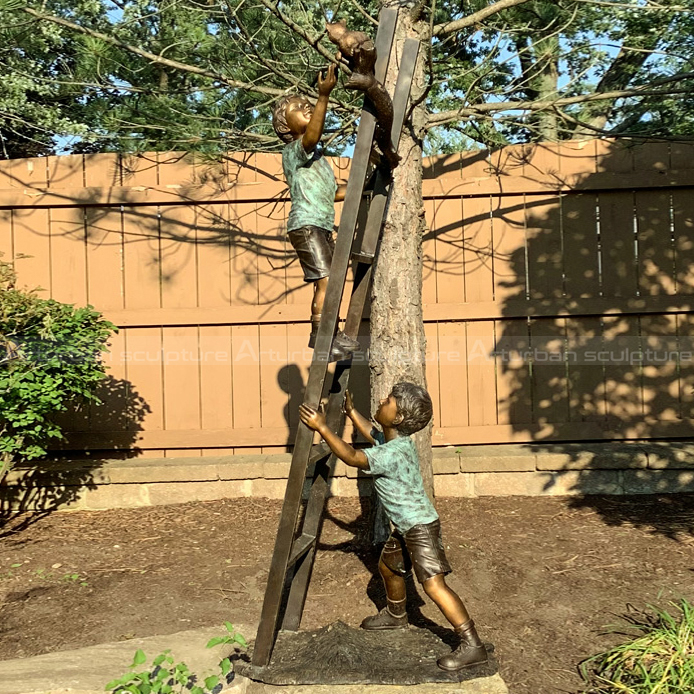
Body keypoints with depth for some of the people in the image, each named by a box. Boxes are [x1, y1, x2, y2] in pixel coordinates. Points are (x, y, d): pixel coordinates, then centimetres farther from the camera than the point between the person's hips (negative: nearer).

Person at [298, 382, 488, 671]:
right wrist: (351, 412, 23)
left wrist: (321, 427, -31)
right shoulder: (393, 439, 1)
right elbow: (372, 433, 23)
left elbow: (352, 457, -33)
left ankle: (472, 646, -8)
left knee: (433, 585, -14)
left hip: (421, 527, -11)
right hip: (405, 526, 11)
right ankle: (395, 615, 51)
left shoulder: (394, 454, -29)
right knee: (388, 567, 26)